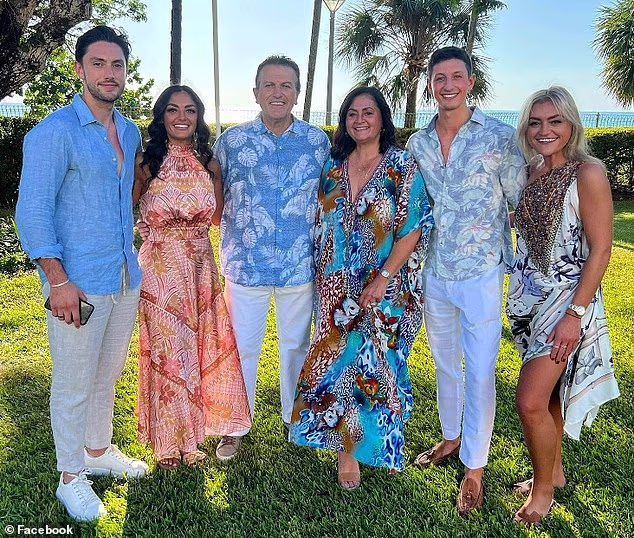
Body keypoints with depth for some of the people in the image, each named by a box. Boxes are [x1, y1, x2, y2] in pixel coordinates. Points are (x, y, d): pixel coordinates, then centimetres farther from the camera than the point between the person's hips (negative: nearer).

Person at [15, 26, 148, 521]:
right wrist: (58, 280, -18)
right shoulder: (55, 132, -11)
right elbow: (33, 210, -14)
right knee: (73, 387, 6)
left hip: (126, 279, 7)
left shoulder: (130, 133, 11)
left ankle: (98, 451, 38)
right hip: (79, 285, -6)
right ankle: (71, 477, 23)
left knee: (107, 376, 19)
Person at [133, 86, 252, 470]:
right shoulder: (146, 163, -6)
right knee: (167, 351, 5)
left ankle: (191, 434, 31)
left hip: (201, 267, 4)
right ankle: (167, 440, 25)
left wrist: (218, 175, 6)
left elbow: (217, 217, 9)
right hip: (161, 267, -3)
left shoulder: (208, 163, 6)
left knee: (200, 349, 10)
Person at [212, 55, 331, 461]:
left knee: (297, 345, 16)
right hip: (246, 265, -1)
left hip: (300, 267, 1)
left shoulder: (319, 141, 1)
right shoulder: (231, 141, -1)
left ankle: (296, 420, 37)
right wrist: (227, 251, -1)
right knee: (242, 347, 10)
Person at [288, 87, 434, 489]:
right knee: (338, 360, 6)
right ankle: (346, 446, 23)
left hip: (383, 287, -3)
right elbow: (322, 224, 12)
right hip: (337, 286, 4)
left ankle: (376, 443, 29)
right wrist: (319, 274, 6)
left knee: (374, 362, 6)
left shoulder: (403, 168, -6)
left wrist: (383, 278, -15)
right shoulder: (333, 167, 8)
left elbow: (413, 228, -10)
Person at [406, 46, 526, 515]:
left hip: (481, 275, -4)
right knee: (445, 364, 19)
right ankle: (451, 438, 40)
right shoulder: (417, 144, 5)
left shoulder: (500, 137, -7)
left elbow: (520, 205, -3)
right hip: (435, 274, 4)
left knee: (479, 374, 2)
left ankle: (474, 467, 20)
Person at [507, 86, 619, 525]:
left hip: (567, 298, -6)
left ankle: (543, 488, 14)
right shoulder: (530, 172, 6)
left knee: (531, 401, -10)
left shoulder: (588, 173, -13)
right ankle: (554, 472, 36)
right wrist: (519, 289, 9)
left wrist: (575, 313, -18)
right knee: (546, 392, 17)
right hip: (528, 297, 6)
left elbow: (600, 250, -15)